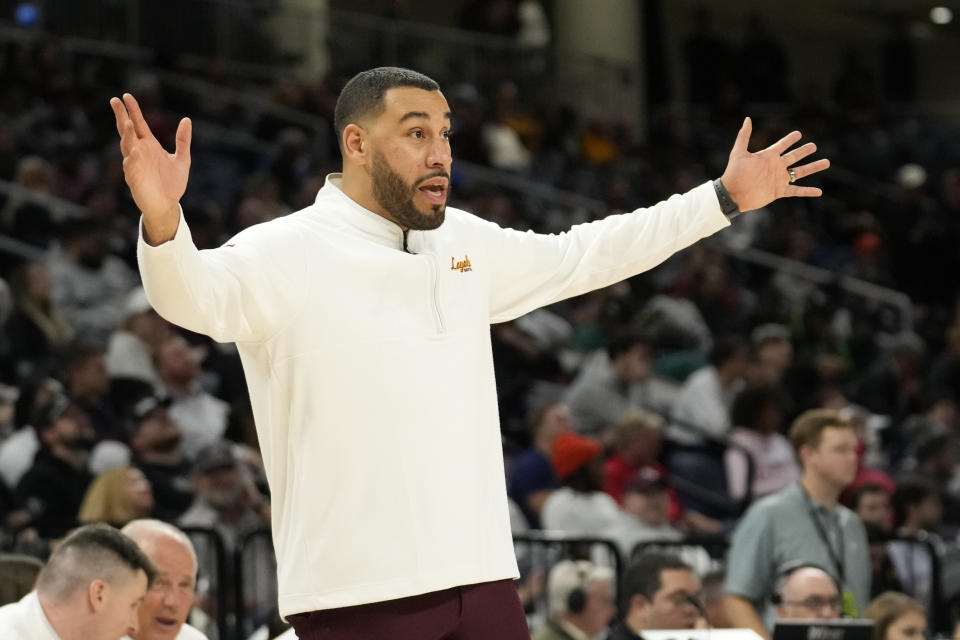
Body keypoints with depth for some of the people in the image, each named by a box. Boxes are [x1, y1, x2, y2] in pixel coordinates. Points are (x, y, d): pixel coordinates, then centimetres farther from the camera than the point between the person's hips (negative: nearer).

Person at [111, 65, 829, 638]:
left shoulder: (464, 244, 15)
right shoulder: (286, 253, -7)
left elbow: (578, 257, 29)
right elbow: (196, 292, -25)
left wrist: (724, 199, 31)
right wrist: (164, 223, -48)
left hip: (484, 578, 7)